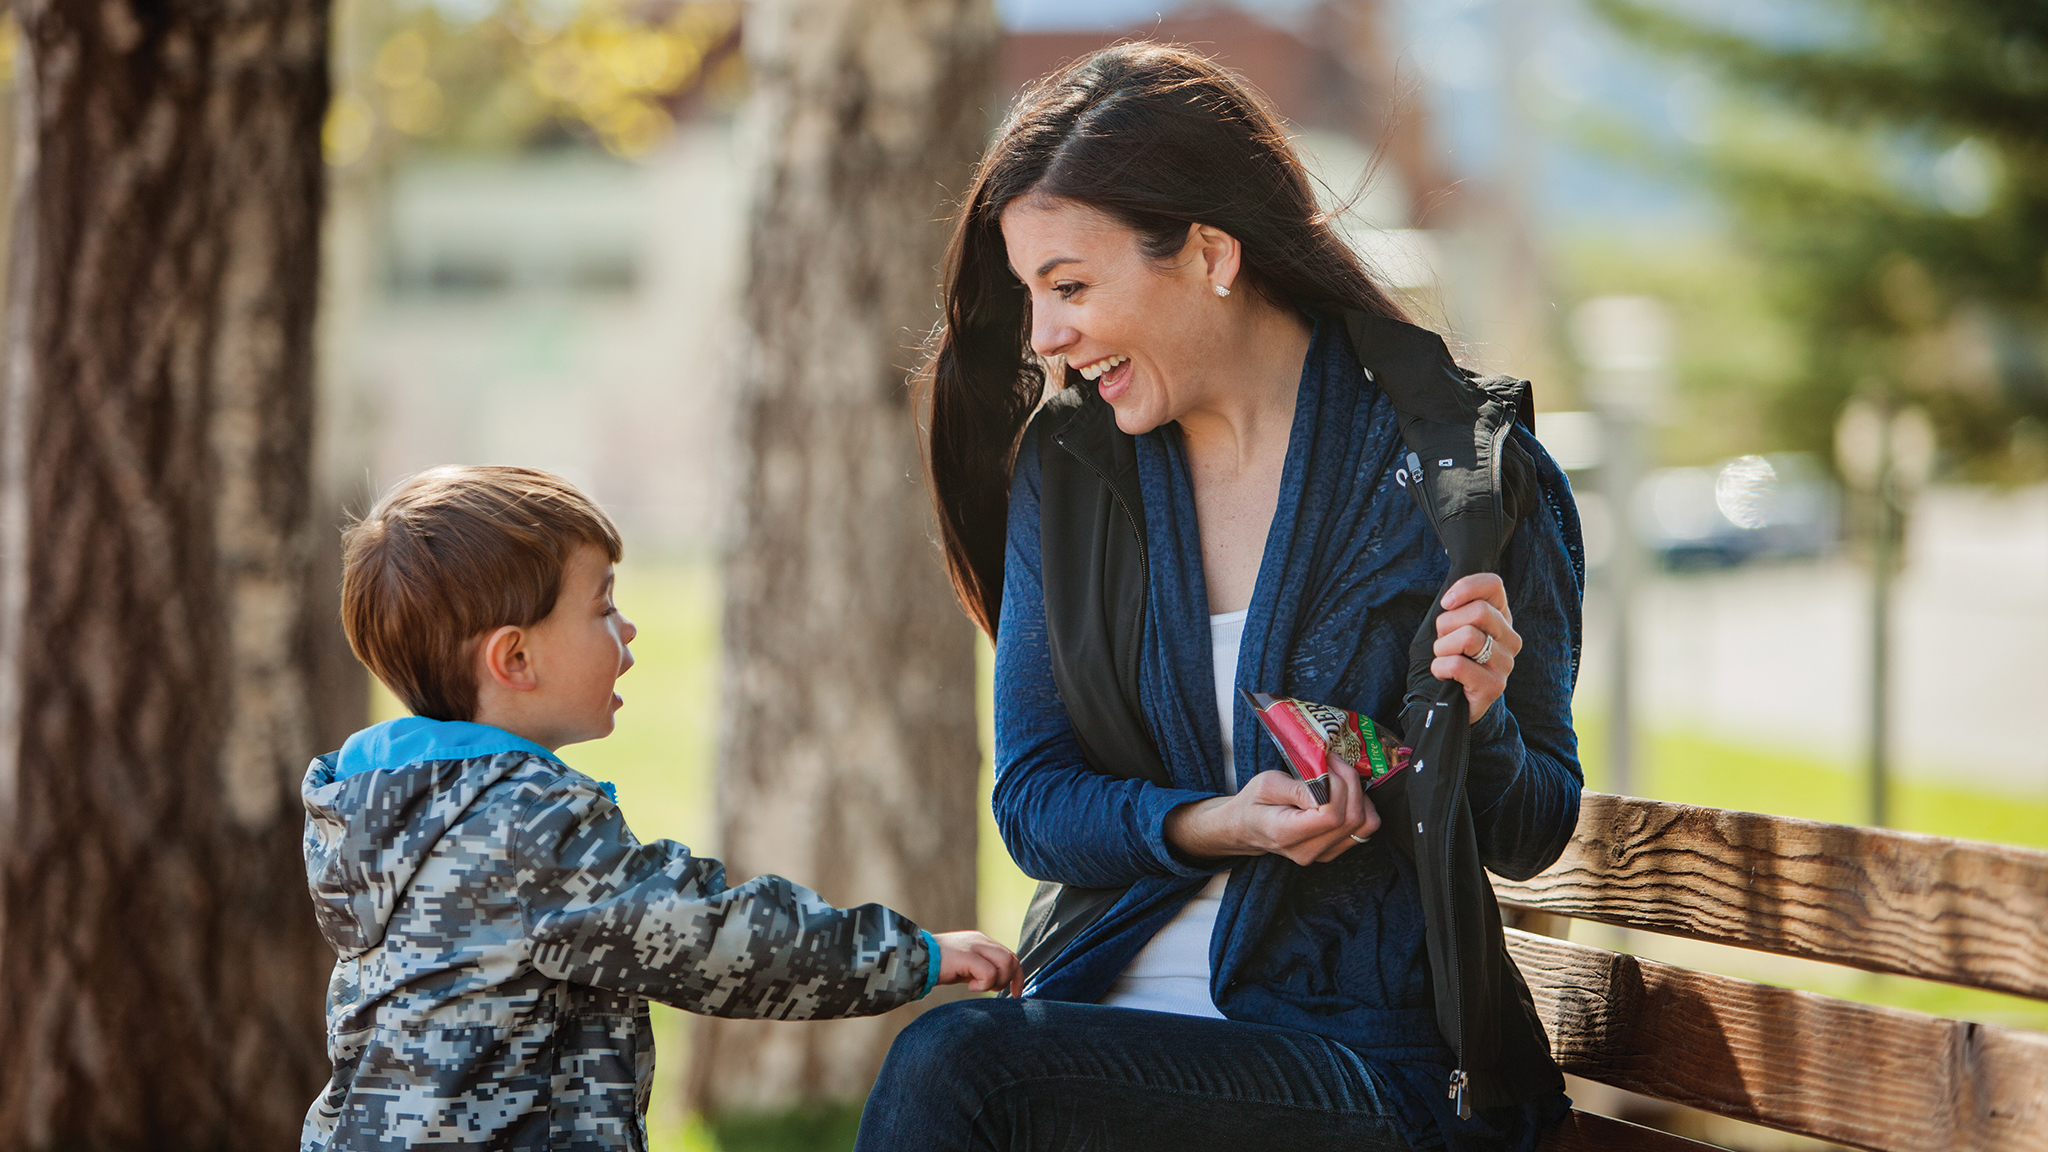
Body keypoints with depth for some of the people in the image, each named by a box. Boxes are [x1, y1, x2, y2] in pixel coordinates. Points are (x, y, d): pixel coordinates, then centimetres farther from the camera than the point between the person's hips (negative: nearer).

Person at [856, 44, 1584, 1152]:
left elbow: (1529, 838, 3)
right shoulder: (1063, 466, 8)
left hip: (1369, 1060, -4)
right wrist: (1213, 827, -12)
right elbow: (1031, 798, 7)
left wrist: (1471, 725, -20)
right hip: (1108, 1003, 4)